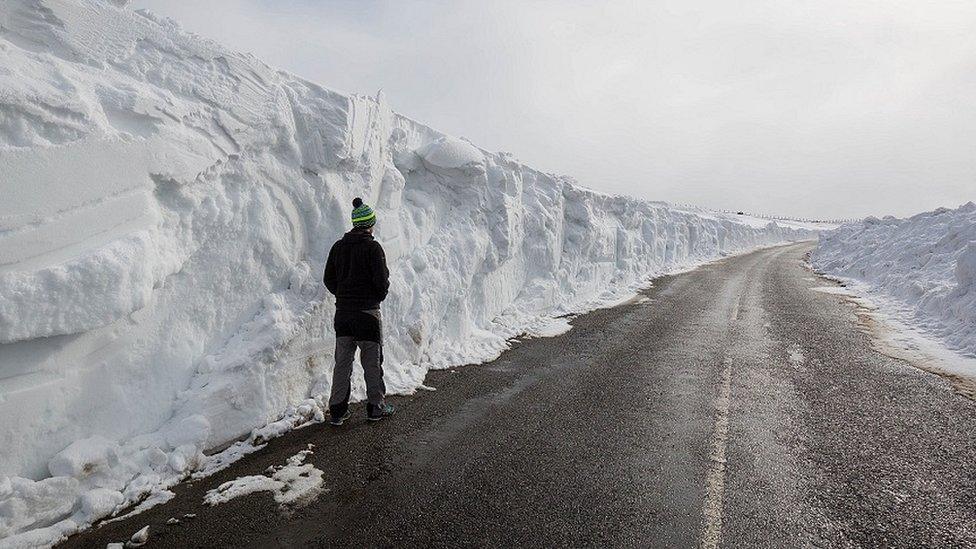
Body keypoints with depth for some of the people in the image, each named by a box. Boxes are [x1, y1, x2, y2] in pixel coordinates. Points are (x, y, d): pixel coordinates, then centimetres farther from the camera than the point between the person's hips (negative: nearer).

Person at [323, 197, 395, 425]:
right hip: (367, 313, -5)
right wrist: (379, 296, 4)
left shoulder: (338, 246, 6)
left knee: (342, 362, 11)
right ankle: (376, 406, 17)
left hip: (342, 312, 5)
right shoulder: (372, 247, -12)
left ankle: (337, 410, 15)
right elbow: (382, 281, -15)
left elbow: (328, 279, 9)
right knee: (372, 363, 7)